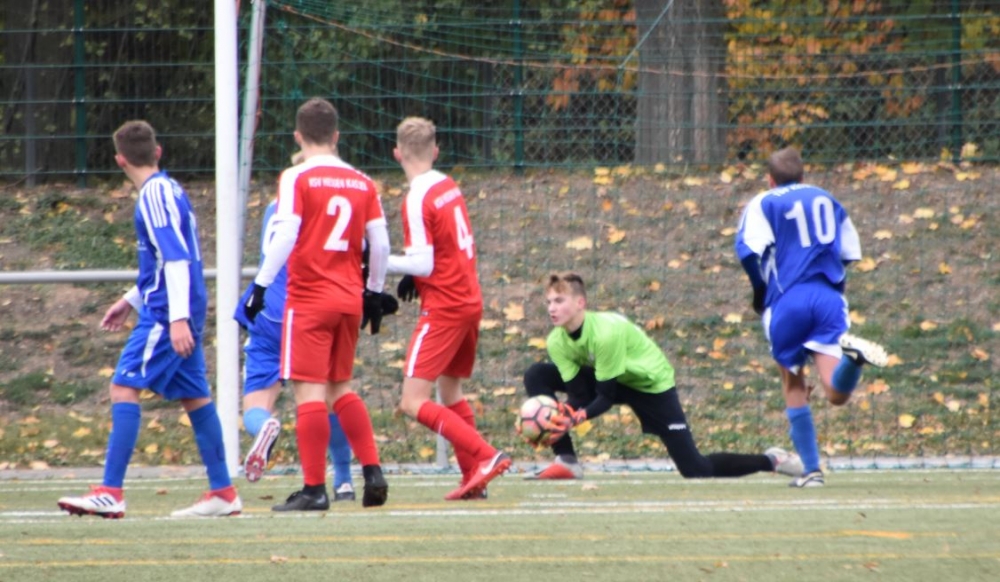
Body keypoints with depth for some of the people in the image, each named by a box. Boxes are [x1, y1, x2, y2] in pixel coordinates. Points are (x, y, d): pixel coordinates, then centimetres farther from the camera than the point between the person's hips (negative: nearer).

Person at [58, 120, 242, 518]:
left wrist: (177, 318, -26)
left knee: (124, 387, -12)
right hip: (179, 312, 10)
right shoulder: (167, 189, 16)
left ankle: (111, 493, -17)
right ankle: (223, 493, 13)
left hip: (166, 313, -10)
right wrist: (132, 301, 28)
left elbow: (175, 258, -21)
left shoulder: (155, 195, -13)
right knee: (193, 395, 11)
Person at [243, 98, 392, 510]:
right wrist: (374, 292, 19)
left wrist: (260, 286, -13)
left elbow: (285, 236, -16)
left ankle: (314, 488, -7)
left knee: (309, 390, -5)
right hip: (350, 300, 6)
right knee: (340, 388, 18)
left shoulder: (297, 179, -7)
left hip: (309, 298, -6)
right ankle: (373, 472, 10)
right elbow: (380, 243, 8)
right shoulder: (362, 183, 9)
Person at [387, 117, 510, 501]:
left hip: (443, 308, -9)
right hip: (470, 300, 9)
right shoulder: (449, 187, 9)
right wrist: (413, 277, 9)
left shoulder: (418, 199, -15)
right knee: (450, 389, 21)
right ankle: (474, 478, 20)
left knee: (414, 403, -10)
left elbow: (423, 264, -19)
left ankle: (485, 455, -19)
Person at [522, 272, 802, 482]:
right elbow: (577, 396, -17)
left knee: (696, 470, -11)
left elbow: (605, 398, -30)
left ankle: (770, 461, 13)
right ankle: (566, 462, -11)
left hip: (651, 384, -6)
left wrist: (576, 417, -47)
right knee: (537, 375, -14)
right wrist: (560, 417, -38)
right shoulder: (557, 342, -16)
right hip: (604, 378, 7)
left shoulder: (606, 332, -35)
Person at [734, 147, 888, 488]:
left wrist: (760, 290, 5)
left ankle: (811, 469, 11)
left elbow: (748, 248, -10)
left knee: (794, 387, 16)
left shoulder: (764, 204, 7)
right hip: (830, 299, 2)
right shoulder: (827, 201, 21)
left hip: (787, 301, -2)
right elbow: (850, 252, 23)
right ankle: (851, 351, -44)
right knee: (836, 393, -12)